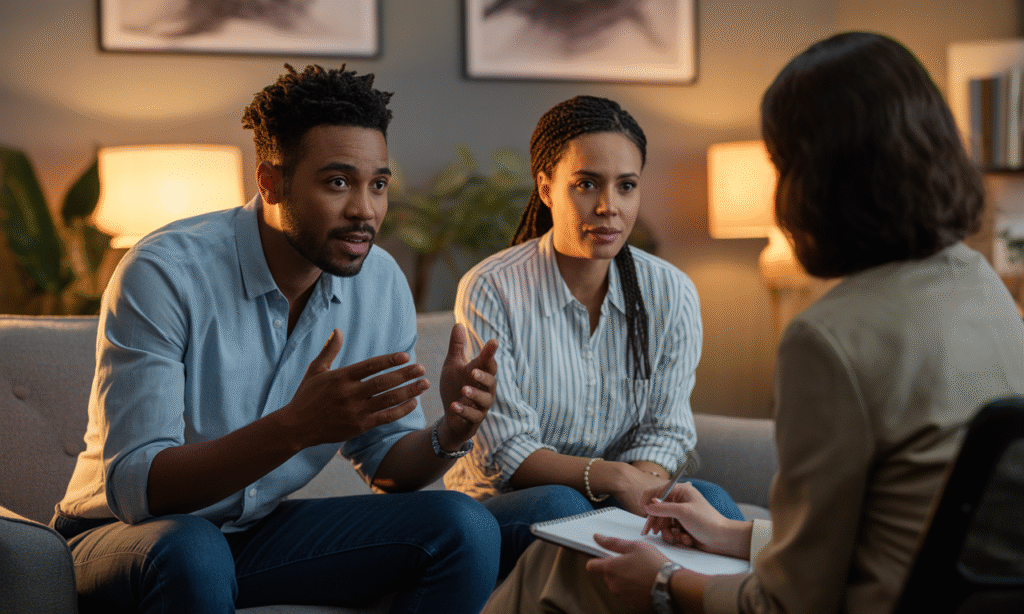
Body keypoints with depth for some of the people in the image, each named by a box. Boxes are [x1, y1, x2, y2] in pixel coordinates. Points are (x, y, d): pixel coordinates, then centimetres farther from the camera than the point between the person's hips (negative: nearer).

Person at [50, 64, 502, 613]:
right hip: (123, 536, -5)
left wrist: (449, 432, -20)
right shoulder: (162, 273, -22)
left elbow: (389, 465, 4)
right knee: (190, 552, -39)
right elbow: (131, 487, -27)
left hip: (261, 530, 5)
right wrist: (296, 426, -42)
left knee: (464, 527, -15)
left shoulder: (382, 285, -5)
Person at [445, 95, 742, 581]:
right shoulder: (490, 291, -11)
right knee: (557, 505, -36)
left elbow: (665, 431, -1)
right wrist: (614, 477, -30)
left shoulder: (672, 293, 0)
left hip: (619, 504, 3)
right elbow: (505, 453, -14)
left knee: (709, 501, -28)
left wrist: (647, 483, -25)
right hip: (502, 509, -2)